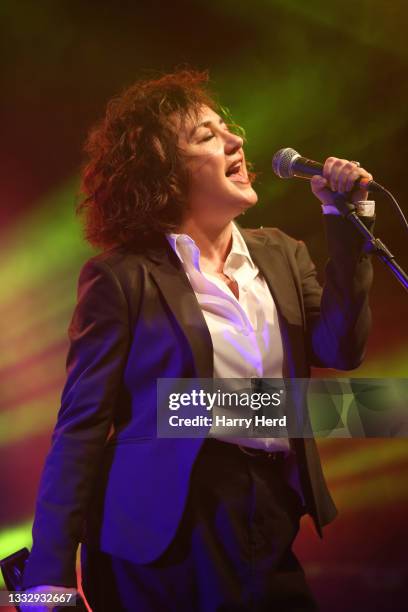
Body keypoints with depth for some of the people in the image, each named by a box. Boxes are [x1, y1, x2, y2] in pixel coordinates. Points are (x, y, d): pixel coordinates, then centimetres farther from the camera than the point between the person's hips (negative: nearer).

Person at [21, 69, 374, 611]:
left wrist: (345, 220, -6)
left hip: (274, 521, 5)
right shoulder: (123, 276, -8)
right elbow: (83, 424, -10)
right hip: (165, 530, -5)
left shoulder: (281, 254, 8)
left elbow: (340, 349, -3)